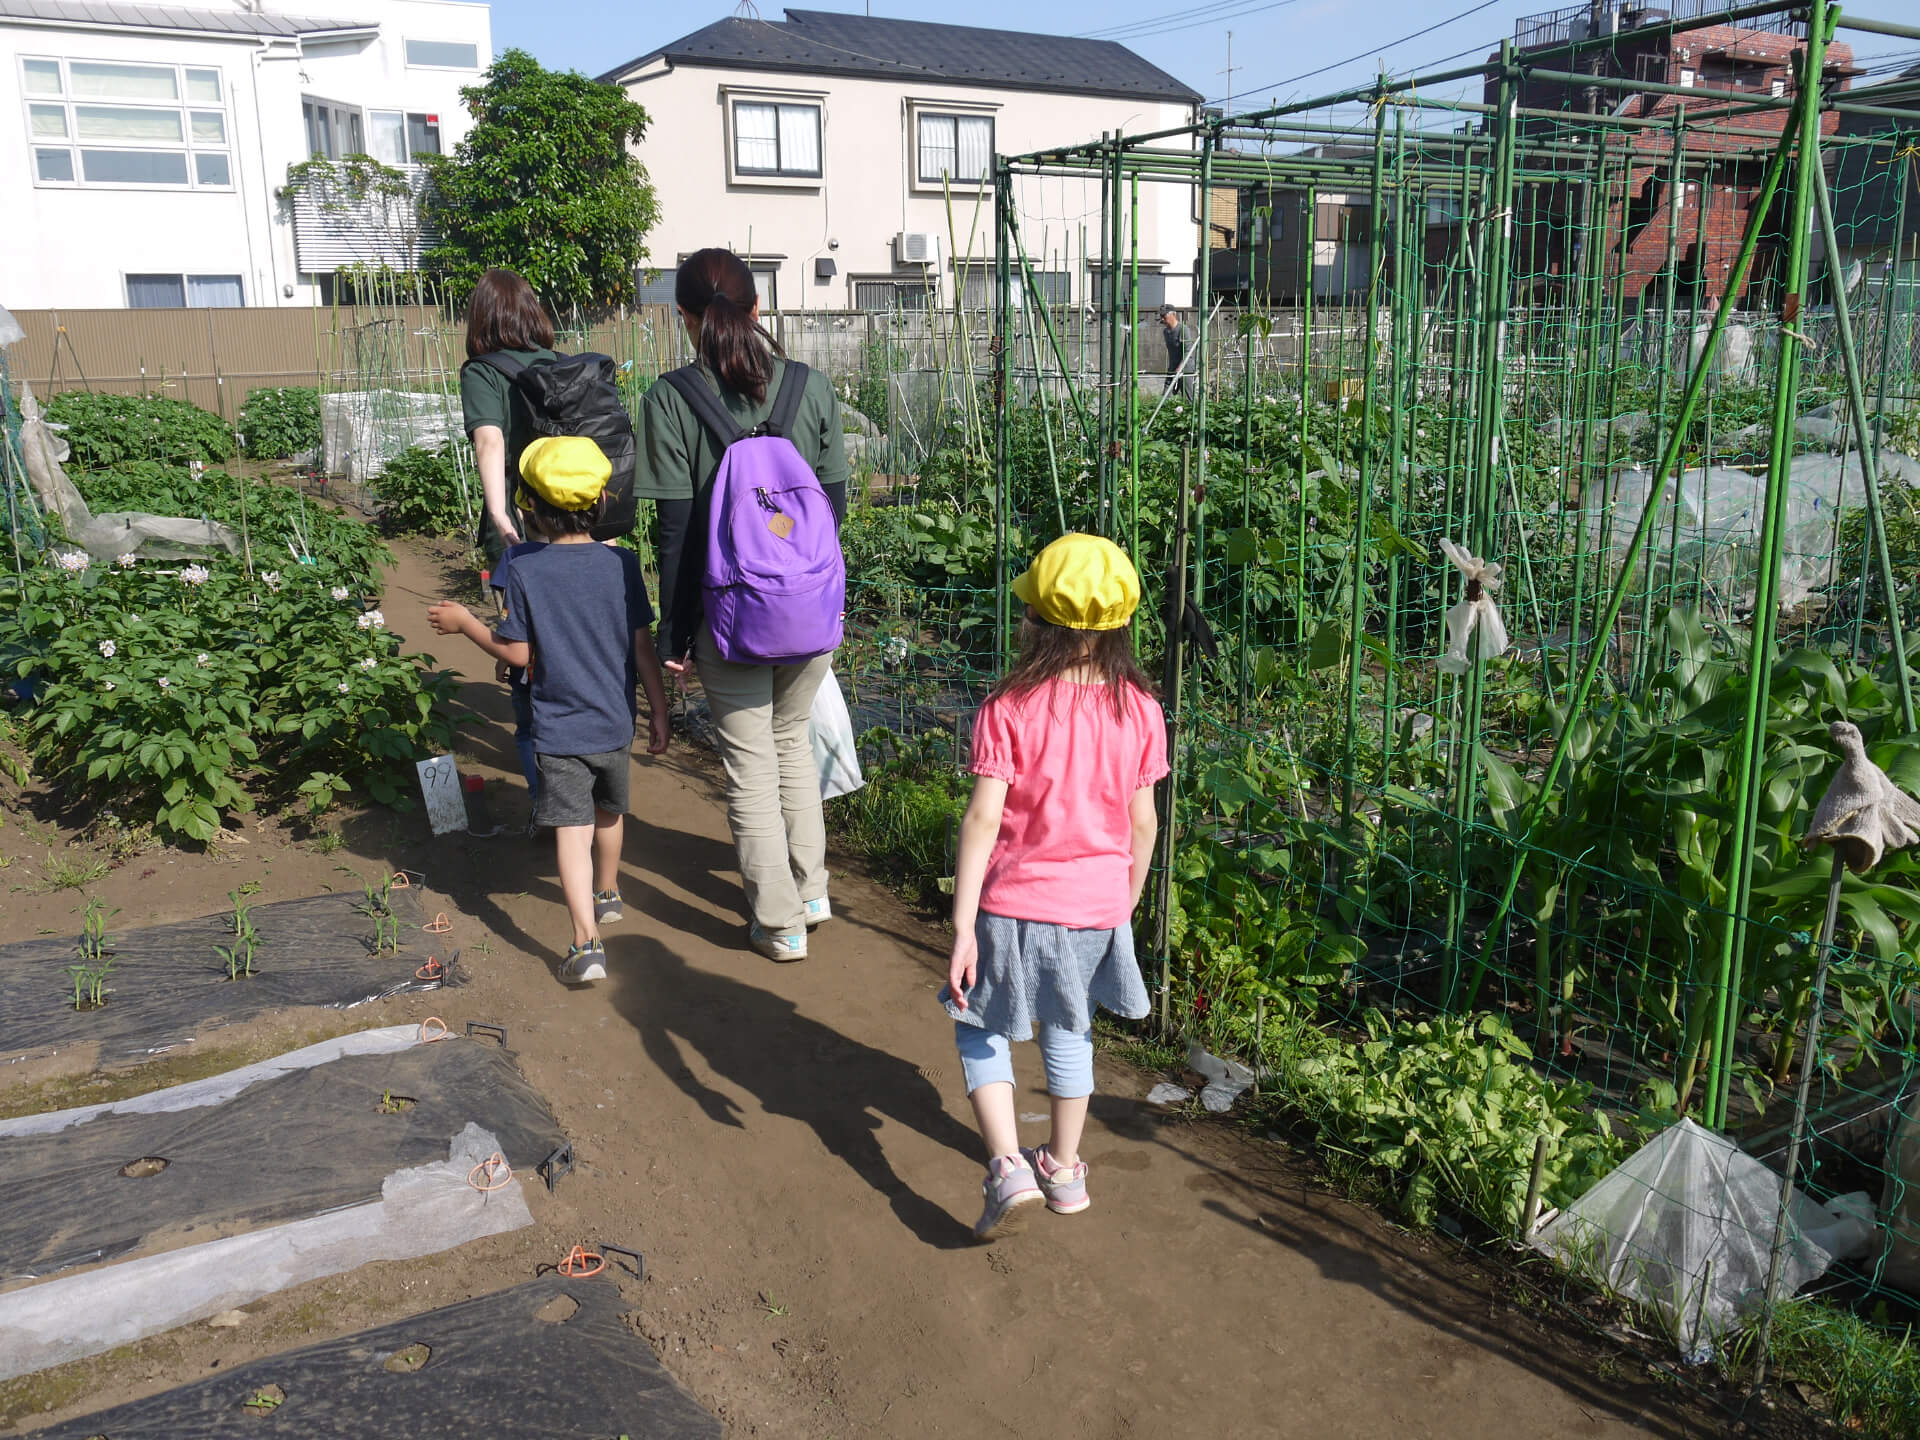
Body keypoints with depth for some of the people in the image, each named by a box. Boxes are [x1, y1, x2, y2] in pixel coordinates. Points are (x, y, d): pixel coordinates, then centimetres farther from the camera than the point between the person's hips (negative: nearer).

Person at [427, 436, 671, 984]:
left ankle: (587, 944, -15)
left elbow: (518, 653, -7)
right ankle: (608, 894, 48)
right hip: (614, 725, 4)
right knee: (608, 813, 26)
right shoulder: (622, 564, -5)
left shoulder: (525, 572, -11)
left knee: (572, 834, -5)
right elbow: (643, 650, -3)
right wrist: (659, 713, 7)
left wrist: (463, 622, 8)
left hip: (559, 732, -3)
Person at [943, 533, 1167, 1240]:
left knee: (980, 1029, 18)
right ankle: (1064, 1169, 37)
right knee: (1069, 1030, 25)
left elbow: (983, 820, -18)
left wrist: (962, 928, -14)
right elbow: (1142, 823, 1)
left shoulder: (1008, 709, -16)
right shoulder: (1139, 710, -6)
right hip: (1099, 907, 4)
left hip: (1015, 907, -3)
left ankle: (1007, 1166, 5)